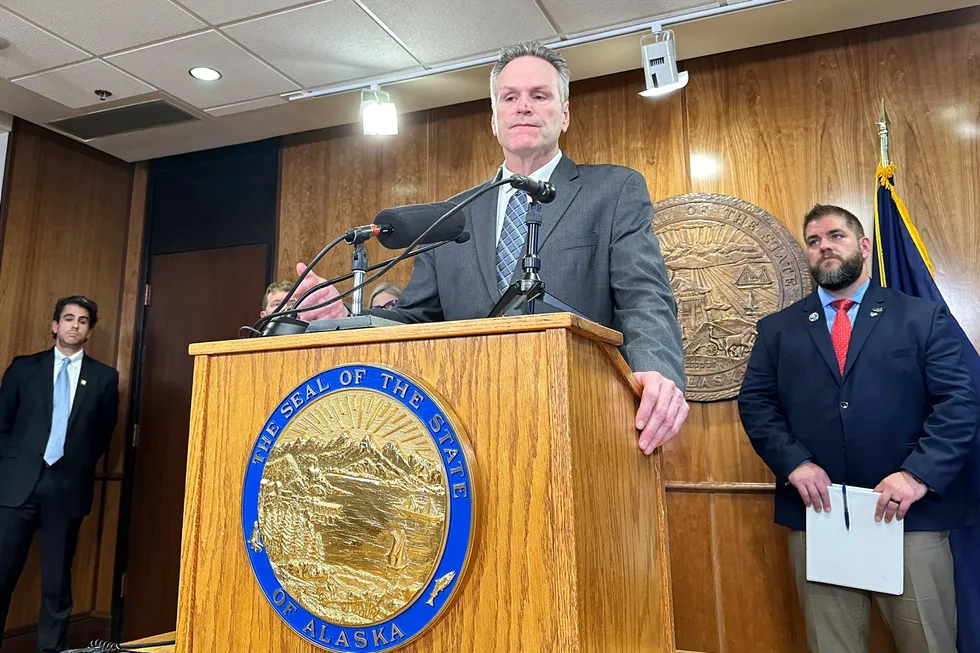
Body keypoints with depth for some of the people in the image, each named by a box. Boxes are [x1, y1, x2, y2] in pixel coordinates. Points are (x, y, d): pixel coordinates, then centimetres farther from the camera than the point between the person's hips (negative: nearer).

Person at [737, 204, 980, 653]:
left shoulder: (923, 317, 6)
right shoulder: (777, 329, 10)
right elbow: (755, 402, 4)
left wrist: (919, 473, -14)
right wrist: (794, 463, -11)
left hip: (911, 515, -1)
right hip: (816, 514, 1)